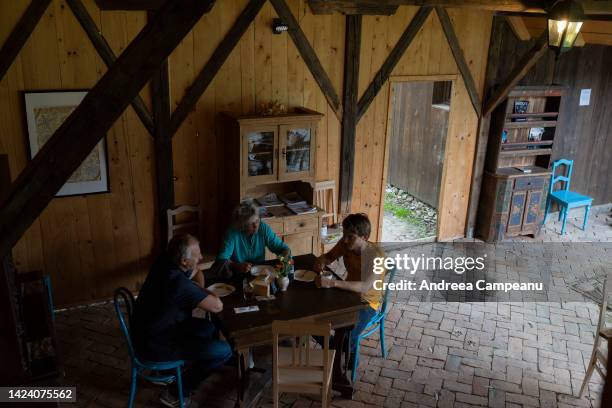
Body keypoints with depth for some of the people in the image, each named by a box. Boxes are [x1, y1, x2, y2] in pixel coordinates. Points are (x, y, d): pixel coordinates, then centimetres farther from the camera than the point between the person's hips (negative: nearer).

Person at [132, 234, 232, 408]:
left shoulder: (164, 261, -8)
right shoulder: (181, 284, -34)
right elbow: (217, 306, -23)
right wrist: (204, 294, -5)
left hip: (148, 331, 9)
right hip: (154, 346, -9)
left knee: (210, 328, 20)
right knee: (224, 351, -11)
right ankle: (175, 393, 4)